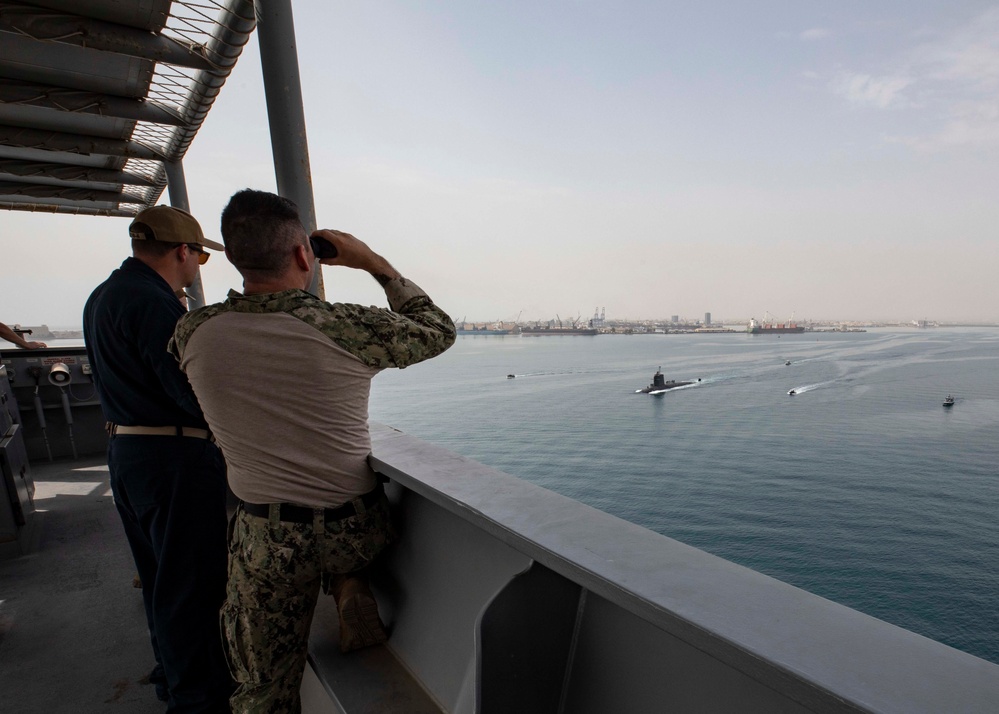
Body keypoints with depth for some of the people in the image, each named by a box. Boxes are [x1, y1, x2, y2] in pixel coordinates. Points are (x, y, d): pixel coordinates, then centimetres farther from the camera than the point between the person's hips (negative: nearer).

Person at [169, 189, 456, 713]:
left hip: (265, 539, 2)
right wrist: (374, 263, 1)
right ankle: (347, 585, 14)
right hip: (354, 526, -1)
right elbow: (439, 331, -3)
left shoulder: (192, 332, -10)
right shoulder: (345, 328, -20)